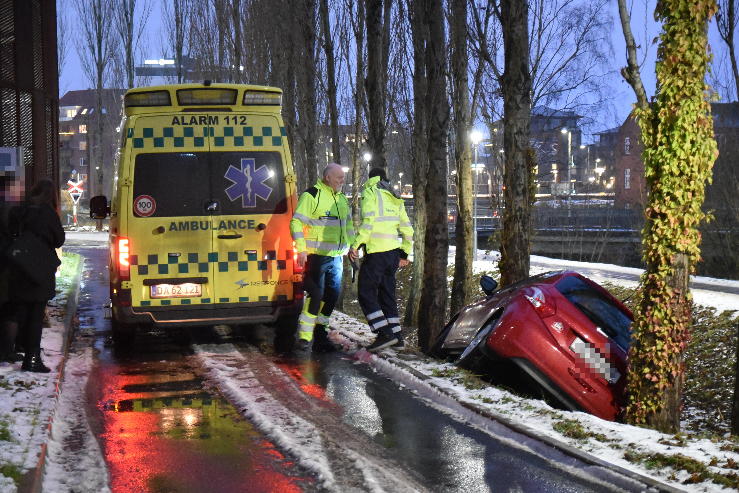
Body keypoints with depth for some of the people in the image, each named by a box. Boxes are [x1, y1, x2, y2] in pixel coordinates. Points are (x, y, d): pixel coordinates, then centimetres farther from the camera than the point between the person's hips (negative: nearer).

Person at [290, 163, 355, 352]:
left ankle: (320, 331, 19)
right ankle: (304, 335, -6)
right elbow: (296, 222, -10)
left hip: (336, 257, 8)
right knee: (316, 295, -13)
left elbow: (348, 225, 30)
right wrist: (301, 249, -17)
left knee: (333, 294, 7)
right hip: (316, 256, -8)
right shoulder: (311, 196, -7)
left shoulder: (342, 199, 17)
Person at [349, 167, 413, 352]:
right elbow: (407, 229, 20)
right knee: (387, 294, 14)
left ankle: (385, 334, -14)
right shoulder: (395, 199, 18)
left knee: (366, 293, -3)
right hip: (393, 252, 7)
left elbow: (368, 221, -18)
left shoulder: (370, 193, -4)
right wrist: (405, 253, 27)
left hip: (376, 252, -7)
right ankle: (396, 337, 13)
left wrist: (355, 246, -18)